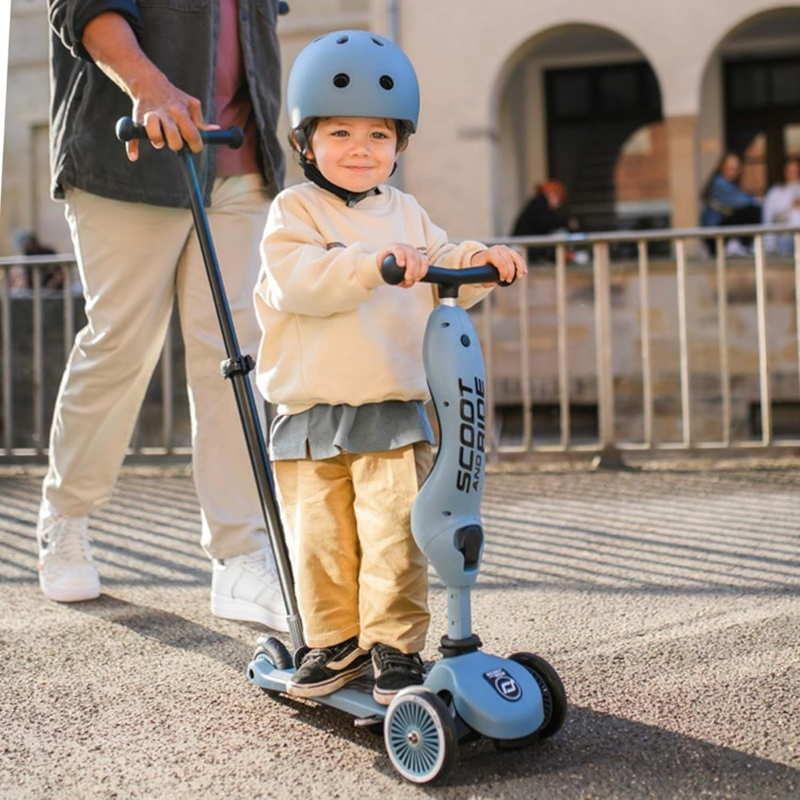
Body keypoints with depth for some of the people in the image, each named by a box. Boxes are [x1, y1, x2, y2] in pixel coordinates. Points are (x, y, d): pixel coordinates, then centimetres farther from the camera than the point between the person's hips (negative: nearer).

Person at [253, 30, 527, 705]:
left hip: (394, 409, 2)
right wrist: (373, 265, -30)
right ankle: (336, 642, 21)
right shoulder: (296, 209, 0)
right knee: (320, 540, 5)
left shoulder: (405, 214, 14)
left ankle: (396, 644, 9)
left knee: (394, 537, -4)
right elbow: (296, 279, -18)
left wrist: (476, 260, -9)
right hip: (310, 414, -2)